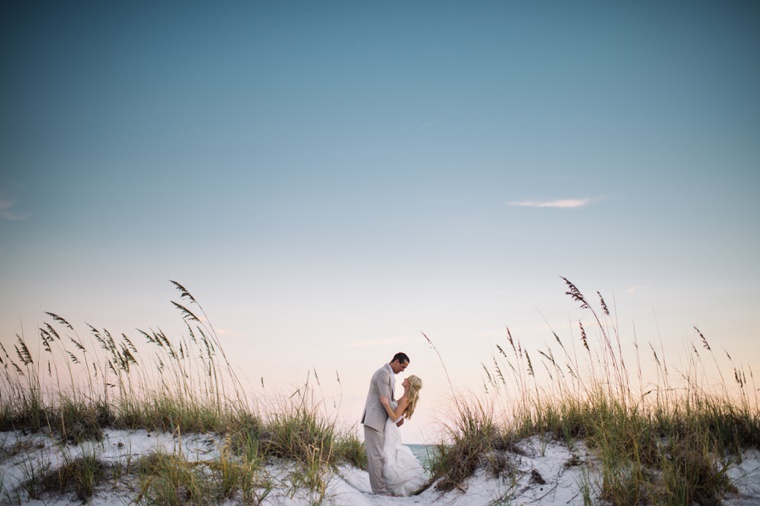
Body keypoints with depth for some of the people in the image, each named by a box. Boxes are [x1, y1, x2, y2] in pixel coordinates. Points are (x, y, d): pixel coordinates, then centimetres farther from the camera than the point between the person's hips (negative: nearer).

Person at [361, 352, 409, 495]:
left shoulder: (390, 375, 17)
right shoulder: (383, 373, -15)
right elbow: (385, 399, -17)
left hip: (380, 420, 10)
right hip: (374, 419, -10)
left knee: (378, 454, 10)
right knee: (376, 454, -7)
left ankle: (379, 485, 13)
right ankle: (379, 487, -5)